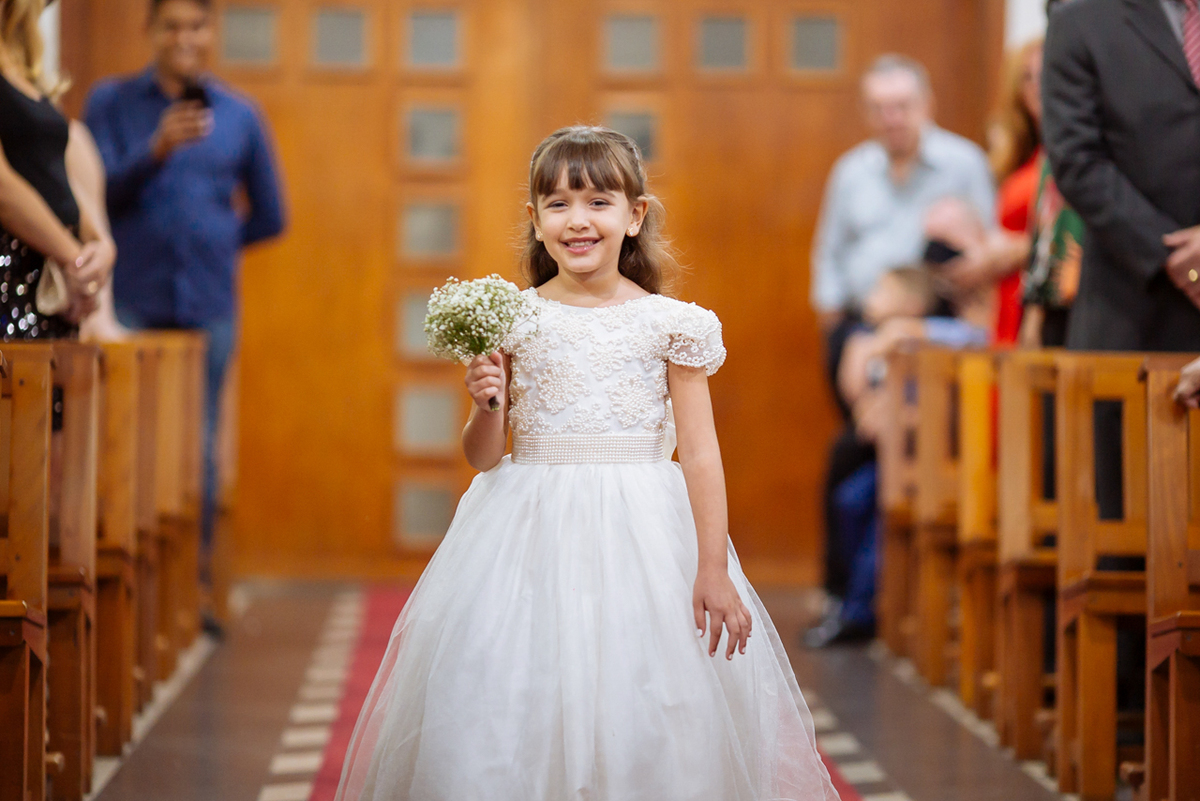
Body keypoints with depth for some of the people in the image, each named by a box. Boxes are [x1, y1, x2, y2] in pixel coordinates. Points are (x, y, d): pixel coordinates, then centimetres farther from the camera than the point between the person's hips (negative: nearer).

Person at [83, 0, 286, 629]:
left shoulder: (238, 115, 11)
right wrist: (158, 148, -18)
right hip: (130, 301, -2)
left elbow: (268, 217, 19)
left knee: (199, 448, 3)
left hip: (208, 306, 2)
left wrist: (211, 240, 13)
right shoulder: (111, 102, 7)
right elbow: (99, 194, -5)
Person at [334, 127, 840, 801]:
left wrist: (714, 570, -6)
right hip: (532, 535, 1)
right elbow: (484, 457, 6)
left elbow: (701, 453, -1)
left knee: (638, 728, 0)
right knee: (519, 718, 1)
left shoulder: (667, 323, -1)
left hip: (642, 536, -1)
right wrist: (488, 407, -15)